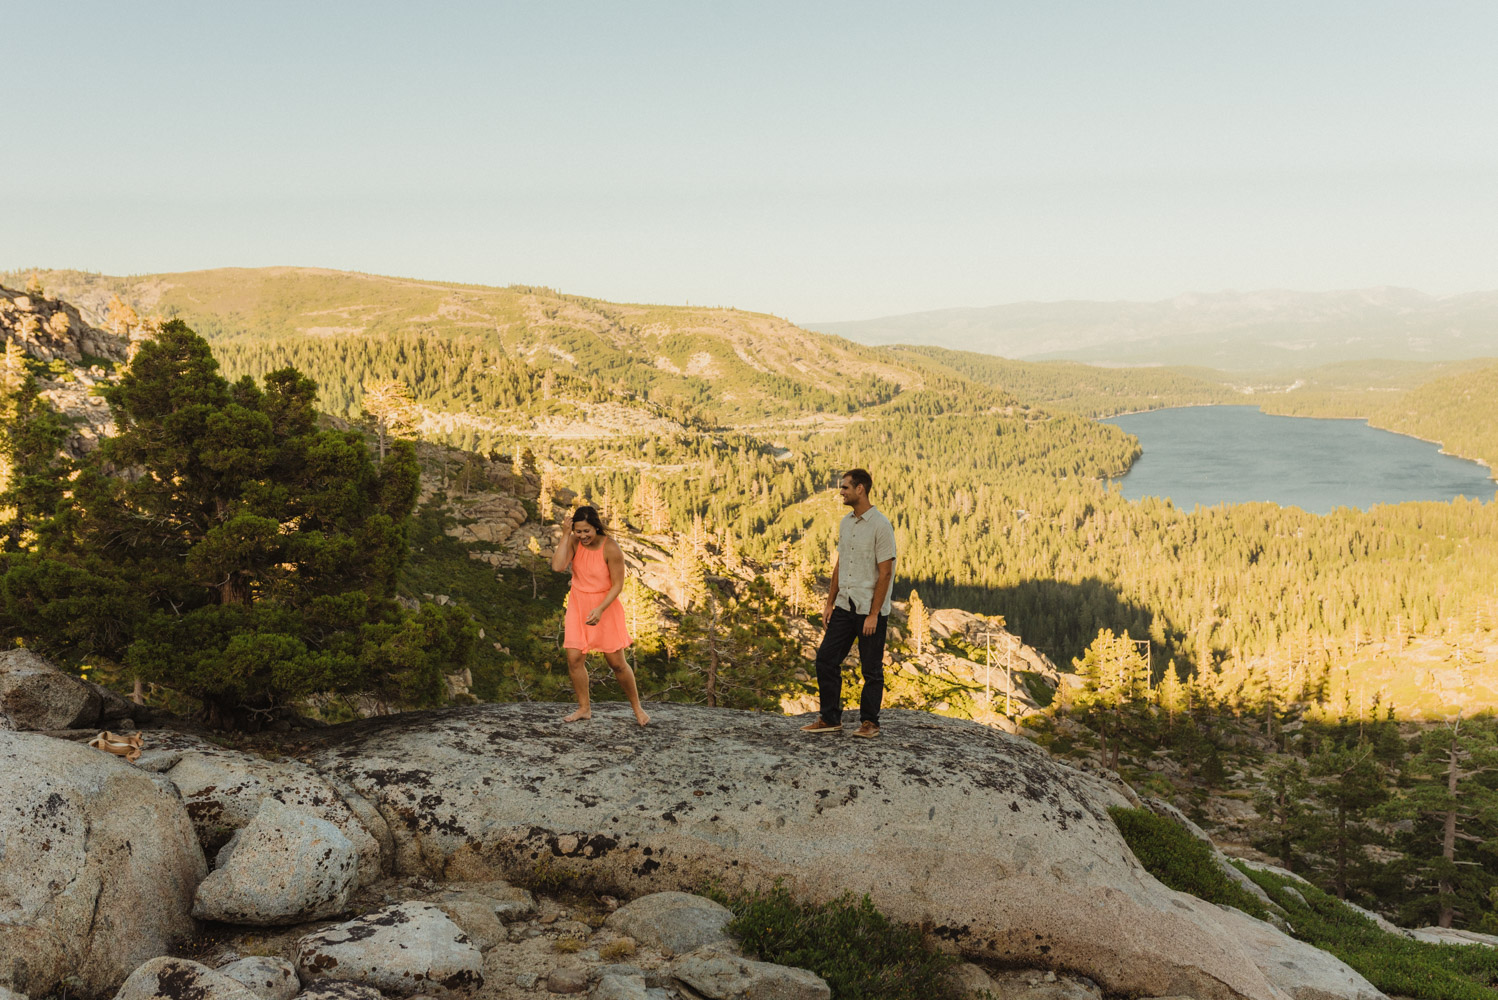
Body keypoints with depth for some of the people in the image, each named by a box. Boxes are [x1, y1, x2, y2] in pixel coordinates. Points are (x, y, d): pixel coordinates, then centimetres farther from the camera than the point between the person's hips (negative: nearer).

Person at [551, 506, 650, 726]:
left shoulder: (610, 548, -19)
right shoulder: (574, 542, -7)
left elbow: (617, 584, -15)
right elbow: (558, 566, -22)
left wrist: (600, 609, -26)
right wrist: (565, 534, -23)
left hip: (605, 606, -4)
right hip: (578, 606, 4)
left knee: (617, 663, 1)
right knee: (574, 658, -2)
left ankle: (637, 707, 19)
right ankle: (584, 708, 16)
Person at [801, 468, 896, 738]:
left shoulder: (880, 525, -14)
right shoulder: (845, 523, 10)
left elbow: (885, 572, -15)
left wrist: (874, 614, -17)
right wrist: (830, 603, 11)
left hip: (871, 610, -7)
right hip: (844, 607, 7)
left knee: (871, 669, 4)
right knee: (826, 659, 4)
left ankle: (869, 722, 16)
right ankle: (830, 719, 13)